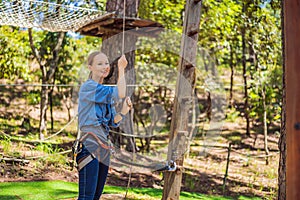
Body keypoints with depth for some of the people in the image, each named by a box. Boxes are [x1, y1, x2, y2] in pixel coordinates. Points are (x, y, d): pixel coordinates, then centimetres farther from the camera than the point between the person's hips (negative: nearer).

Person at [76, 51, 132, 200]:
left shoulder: (106, 93, 19)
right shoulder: (88, 87, -8)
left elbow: (113, 122, 16)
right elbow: (120, 94, -20)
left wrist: (123, 111, -1)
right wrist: (121, 69, -10)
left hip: (103, 147, 9)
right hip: (89, 146, -9)